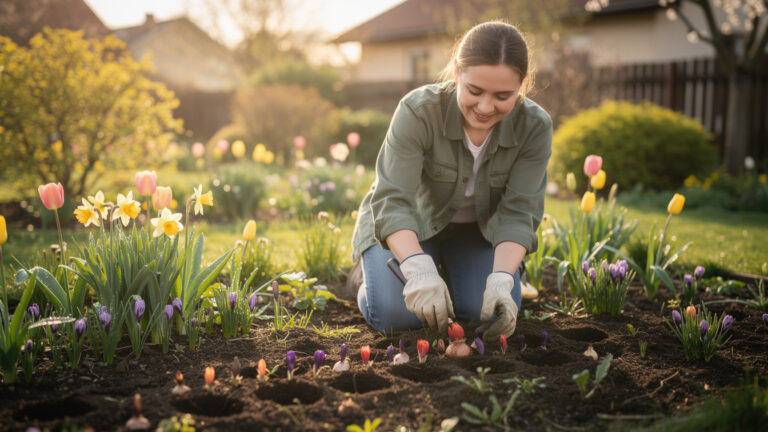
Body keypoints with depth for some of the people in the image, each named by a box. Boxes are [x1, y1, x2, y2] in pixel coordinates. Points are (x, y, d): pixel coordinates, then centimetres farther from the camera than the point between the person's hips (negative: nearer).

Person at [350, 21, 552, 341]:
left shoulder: (535, 127, -23)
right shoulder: (418, 111, -32)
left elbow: (518, 213, -22)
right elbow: (392, 202, -35)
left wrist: (500, 281, -39)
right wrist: (420, 270, -53)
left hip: (478, 229, 3)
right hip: (409, 228, -2)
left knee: (497, 313, -16)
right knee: (394, 317, -21)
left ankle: (450, 272, 18)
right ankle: (374, 272, 16)